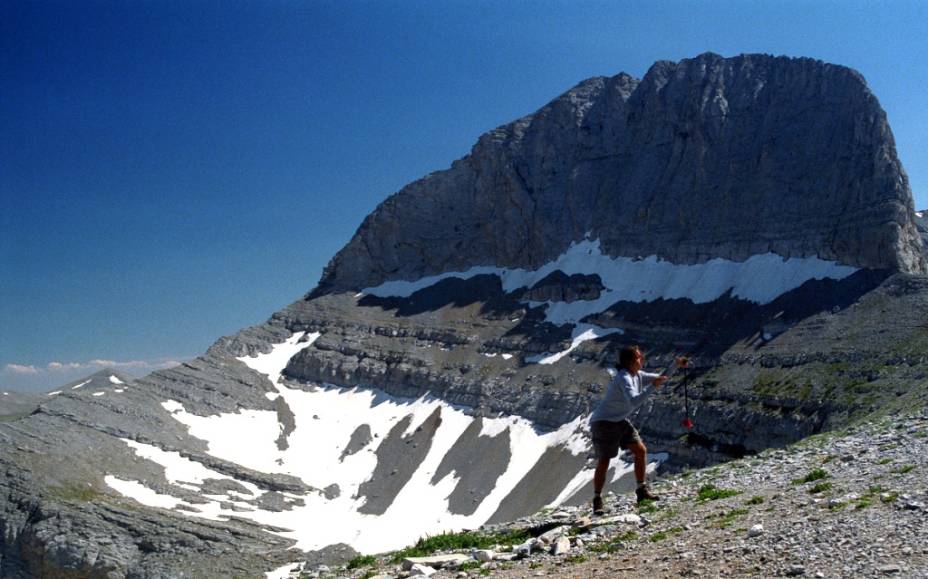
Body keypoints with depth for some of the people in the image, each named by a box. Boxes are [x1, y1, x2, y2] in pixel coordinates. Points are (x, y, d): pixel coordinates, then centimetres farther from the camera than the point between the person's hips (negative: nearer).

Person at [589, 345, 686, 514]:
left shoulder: (637, 375, 2)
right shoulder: (624, 379, -25)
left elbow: (659, 378, 15)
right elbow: (634, 401, -37)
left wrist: (675, 365, 3)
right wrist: (652, 387, -38)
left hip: (620, 421, 9)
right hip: (603, 422, -9)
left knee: (641, 450, 2)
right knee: (604, 462, -6)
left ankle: (642, 490, 14)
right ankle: (597, 500, 6)